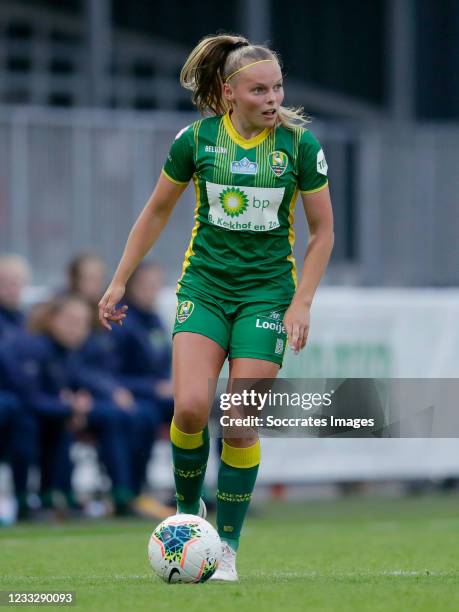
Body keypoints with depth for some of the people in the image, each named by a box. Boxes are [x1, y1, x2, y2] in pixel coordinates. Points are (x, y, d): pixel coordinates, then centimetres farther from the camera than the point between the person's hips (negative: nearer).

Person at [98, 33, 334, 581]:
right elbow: (157, 211, 11)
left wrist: (301, 304, -6)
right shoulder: (197, 138, -3)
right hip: (204, 286, 1)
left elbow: (322, 230, 2)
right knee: (191, 408, -18)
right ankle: (186, 510, 9)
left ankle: (227, 547, 7)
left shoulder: (298, 142, -6)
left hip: (267, 293, -1)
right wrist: (119, 281, 10)